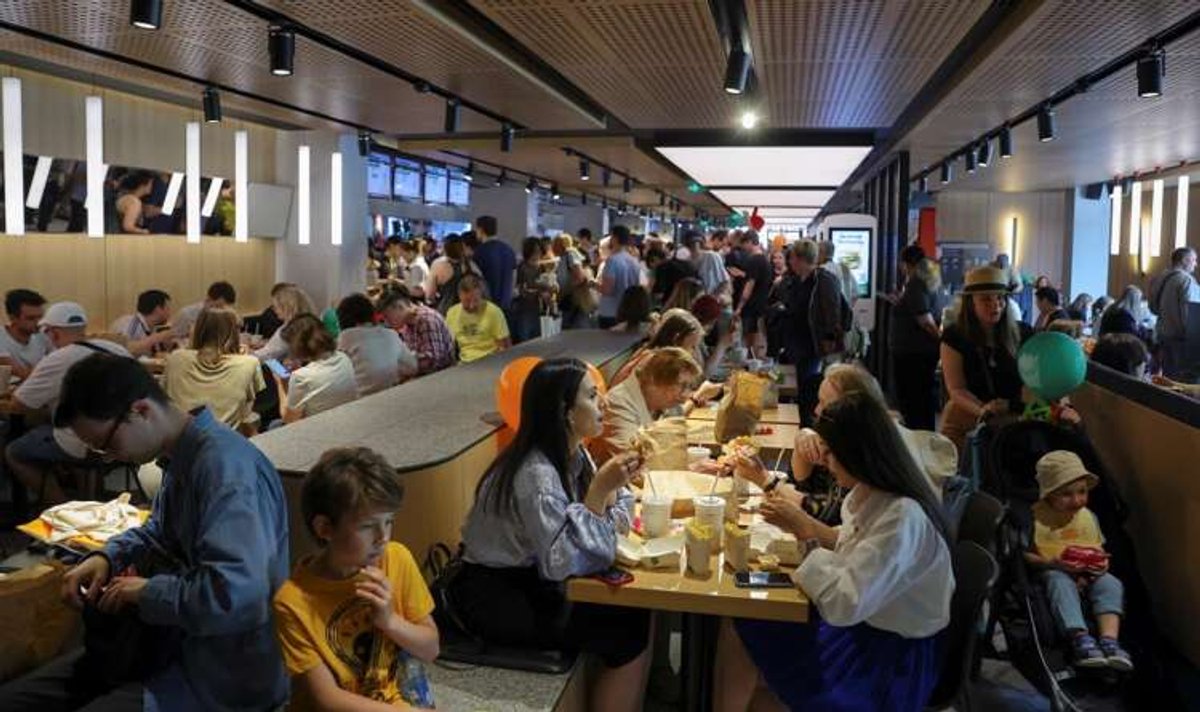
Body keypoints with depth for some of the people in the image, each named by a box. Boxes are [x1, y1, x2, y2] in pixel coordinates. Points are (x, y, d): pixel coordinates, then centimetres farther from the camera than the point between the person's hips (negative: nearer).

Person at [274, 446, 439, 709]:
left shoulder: (397, 559, -5)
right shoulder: (294, 601, -16)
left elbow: (430, 649, 3)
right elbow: (326, 699, -12)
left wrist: (390, 620, -14)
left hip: (404, 699, 3)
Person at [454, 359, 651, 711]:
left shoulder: (572, 454, 0)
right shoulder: (536, 474, -27)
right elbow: (562, 563, -33)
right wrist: (599, 490, -32)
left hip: (532, 579, 8)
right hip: (494, 595, -8)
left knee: (637, 612, -1)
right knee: (627, 637, -12)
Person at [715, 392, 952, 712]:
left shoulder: (902, 517, -30)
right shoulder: (866, 493, -3)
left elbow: (844, 604, -34)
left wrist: (804, 527, -23)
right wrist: (810, 527, -3)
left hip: (891, 657, -8)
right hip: (858, 622, 8)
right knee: (736, 627, 2)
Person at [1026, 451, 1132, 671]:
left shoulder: (1088, 517, 7)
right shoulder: (1036, 517, -9)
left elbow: (1099, 550, 13)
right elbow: (1024, 553, -10)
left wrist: (1101, 562, -12)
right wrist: (1050, 563, -26)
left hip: (1086, 575, 4)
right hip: (1051, 571, -4)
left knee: (1111, 584, -25)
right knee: (1061, 582, -38)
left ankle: (1109, 640, -37)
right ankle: (1080, 638, -49)